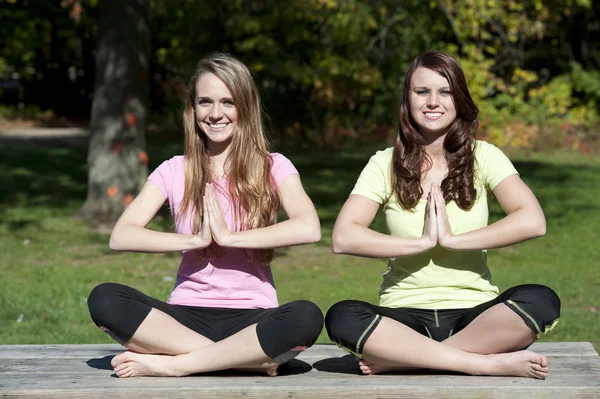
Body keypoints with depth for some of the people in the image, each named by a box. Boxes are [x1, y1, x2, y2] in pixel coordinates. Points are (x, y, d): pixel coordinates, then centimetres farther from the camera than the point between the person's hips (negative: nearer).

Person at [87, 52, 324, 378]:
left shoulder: (272, 167, 4)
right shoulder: (174, 171, 9)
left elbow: (309, 228, -16)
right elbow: (120, 236, -5)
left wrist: (228, 237, -14)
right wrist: (197, 239, -14)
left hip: (251, 318, -2)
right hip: (186, 316, 2)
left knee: (306, 317, -35)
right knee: (103, 298, -26)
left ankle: (170, 364, -25)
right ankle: (247, 359, -26)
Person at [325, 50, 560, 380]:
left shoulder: (482, 156, 3)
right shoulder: (385, 164, 3)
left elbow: (533, 221, -14)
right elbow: (343, 237, -11)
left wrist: (452, 239, -15)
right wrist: (422, 242, -13)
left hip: (473, 314, 0)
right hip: (404, 314, 0)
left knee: (542, 301, -30)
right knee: (341, 317, -31)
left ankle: (399, 357, -24)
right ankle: (491, 363, -28)